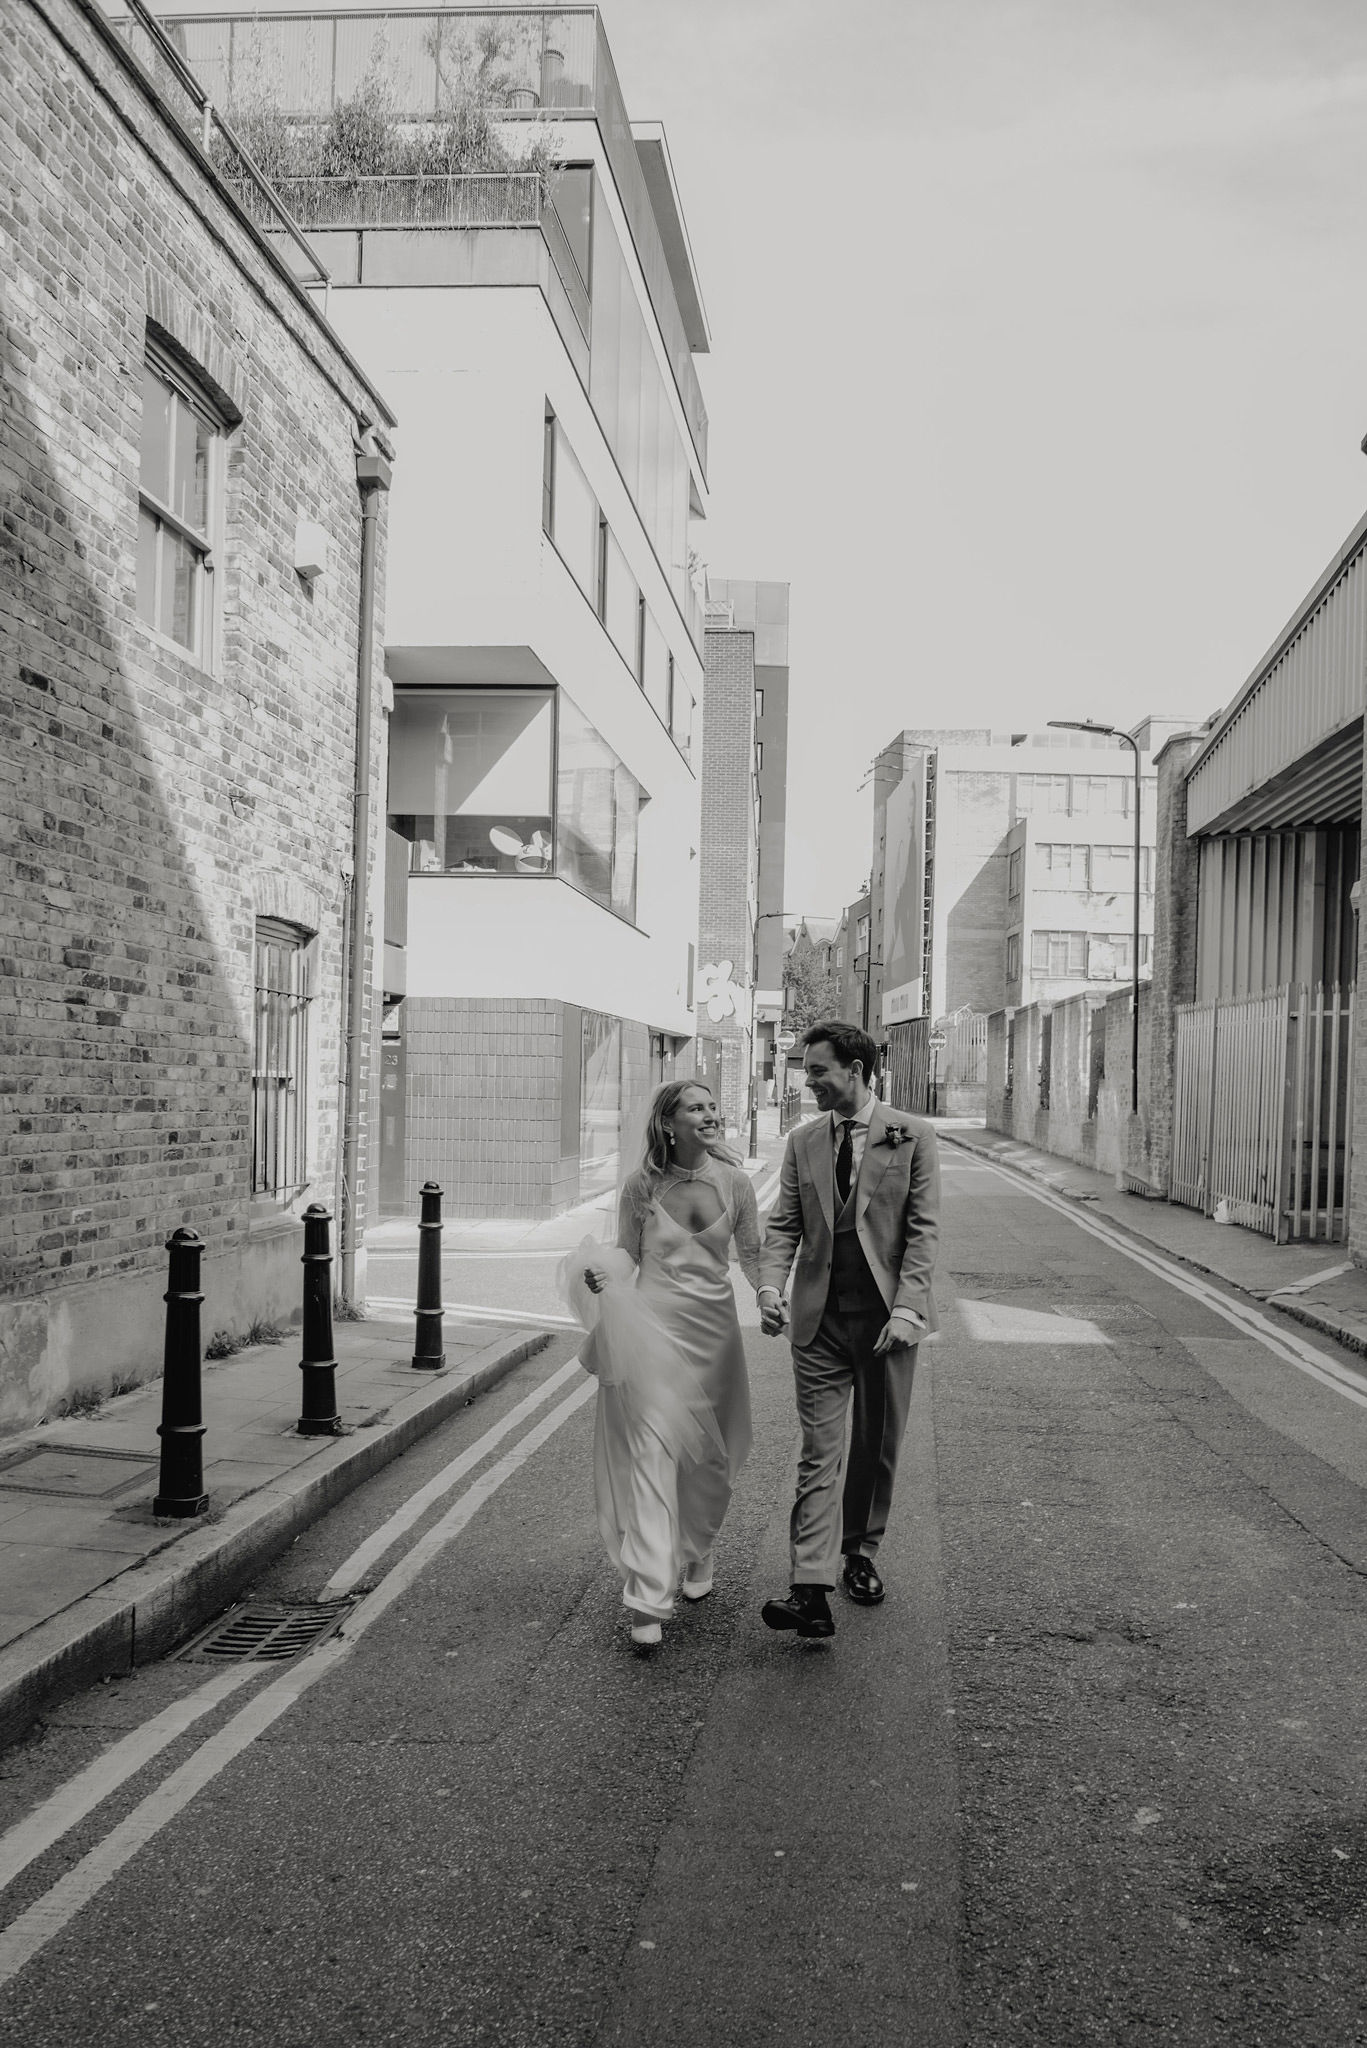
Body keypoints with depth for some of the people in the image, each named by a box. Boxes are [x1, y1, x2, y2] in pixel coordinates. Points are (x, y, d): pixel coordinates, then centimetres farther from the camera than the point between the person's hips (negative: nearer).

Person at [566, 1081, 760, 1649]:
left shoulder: (733, 1181, -1)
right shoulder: (641, 1185, -4)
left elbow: (750, 1253, 8)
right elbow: (628, 1253, 5)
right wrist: (603, 1275, -14)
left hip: (714, 1326, 2)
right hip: (654, 1323, -2)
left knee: (710, 1457, 12)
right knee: (651, 1453, -9)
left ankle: (697, 1555, 40)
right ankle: (647, 1600, -8)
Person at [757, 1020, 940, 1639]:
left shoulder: (911, 1137, -2)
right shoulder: (803, 1141, 8)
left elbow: (923, 1229, -5)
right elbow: (783, 1224, 8)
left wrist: (906, 1307, -15)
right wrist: (771, 1284, -11)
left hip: (886, 1315, -1)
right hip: (820, 1317, 2)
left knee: (877, 1448, 12)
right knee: (819, 1453, -5)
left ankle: (860, 1555, 31)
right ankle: (811, 1592, -10)